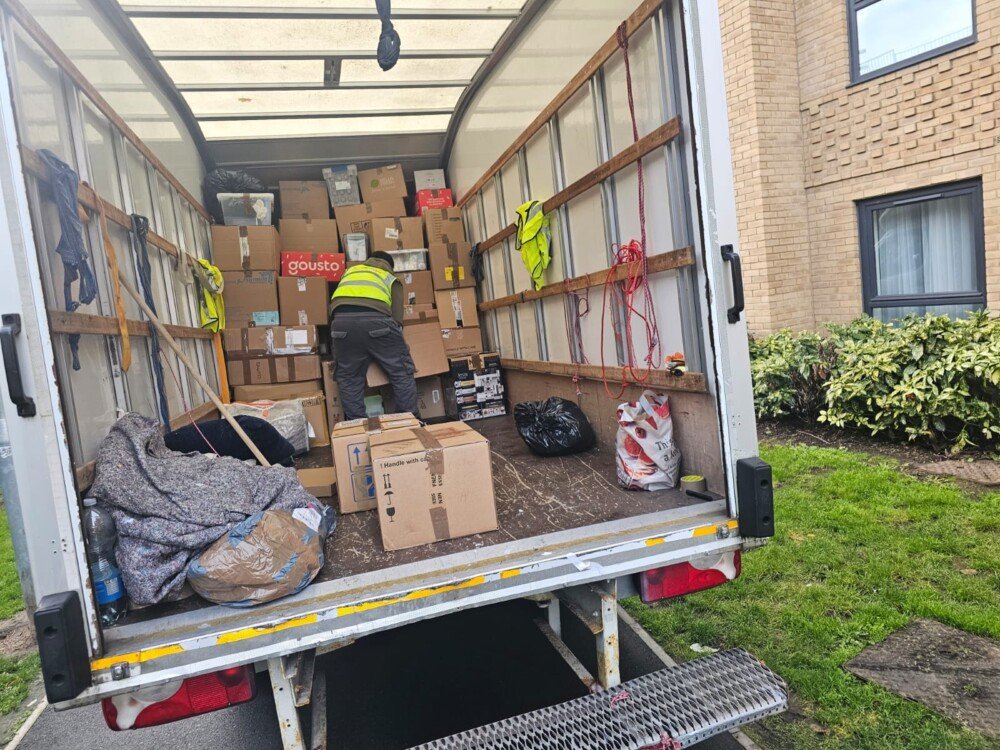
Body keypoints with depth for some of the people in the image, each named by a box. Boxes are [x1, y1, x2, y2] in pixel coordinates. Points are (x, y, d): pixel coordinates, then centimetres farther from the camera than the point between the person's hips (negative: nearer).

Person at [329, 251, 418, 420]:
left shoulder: (350, 271, 37)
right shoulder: (391, 279, 29)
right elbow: (397, 316, 18)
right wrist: (400, 348, 25)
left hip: (342, 320, 2)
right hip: (376, 319, -2)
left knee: (348, 379, 15)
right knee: (402, 373, 12)